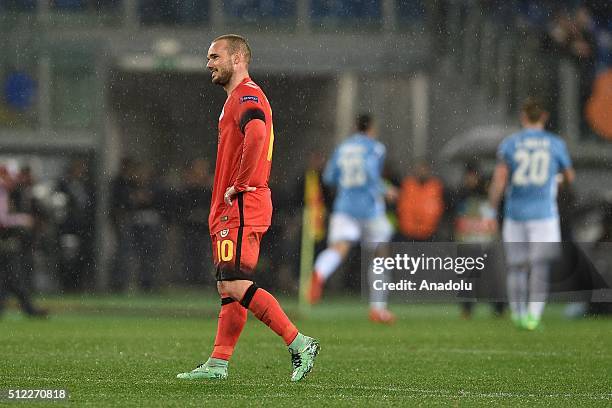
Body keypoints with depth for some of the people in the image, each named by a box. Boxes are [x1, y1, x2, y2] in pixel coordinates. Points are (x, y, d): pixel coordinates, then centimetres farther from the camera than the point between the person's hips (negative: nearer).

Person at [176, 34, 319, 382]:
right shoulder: (238, 99, 23)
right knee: (228, 288, 9)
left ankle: (299, 343, -16)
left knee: (237, 285, -16)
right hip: (233, 209, 11)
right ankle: (219, 363, 9)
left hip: (242, 206, -11)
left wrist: (239, 186, -23)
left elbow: (256, 135, -31)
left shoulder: (247, 96, -11)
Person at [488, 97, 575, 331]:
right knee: (540, 266, -5)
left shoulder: (509, 144, 1)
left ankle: (517, 314, 18)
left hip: (515, 213, 1)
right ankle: (533, 313, -19)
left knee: (516, 267, 11)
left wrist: (491, 210, 3)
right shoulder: (556, 144, 2)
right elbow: (570, 178, 14)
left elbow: (499, 182, -5)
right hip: (544, 213, -1)